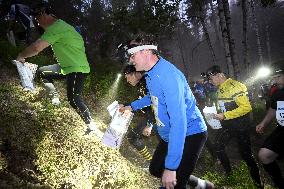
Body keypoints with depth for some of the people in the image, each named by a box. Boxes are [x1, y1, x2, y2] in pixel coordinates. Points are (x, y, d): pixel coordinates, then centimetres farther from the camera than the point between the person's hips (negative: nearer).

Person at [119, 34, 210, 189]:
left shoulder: (168, 76, -30)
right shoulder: (150, 73, 2)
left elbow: (178, 121, -36)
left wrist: (170, 167, -36)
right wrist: (132, 106, 29)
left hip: (189, 135, -10)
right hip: (169, 135, 10)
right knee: (155, 170, 18)